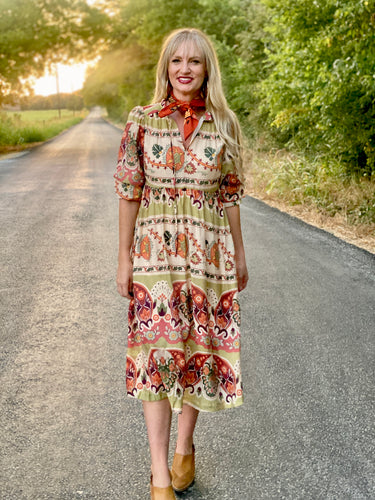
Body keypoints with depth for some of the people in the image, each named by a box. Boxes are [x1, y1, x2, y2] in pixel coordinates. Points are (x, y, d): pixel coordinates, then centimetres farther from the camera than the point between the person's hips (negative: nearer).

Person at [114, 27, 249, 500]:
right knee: (156, 352, -2)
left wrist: (239, 254, 10)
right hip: (155, 249, -1)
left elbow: (229, 193, 8)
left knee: (200, 347, 9)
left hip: (208, 251, 2)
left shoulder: (224, 124, 3)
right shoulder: (142, 121, 0)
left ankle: (185, 448, 32)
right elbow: (129, 193, 1)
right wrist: (124, 258, 0)